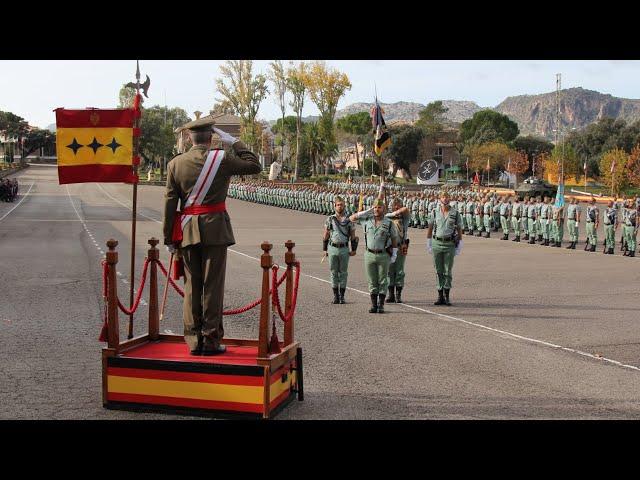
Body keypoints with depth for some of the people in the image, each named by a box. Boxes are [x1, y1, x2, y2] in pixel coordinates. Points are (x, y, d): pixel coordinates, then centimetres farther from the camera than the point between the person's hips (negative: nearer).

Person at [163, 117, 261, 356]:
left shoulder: (175, 163, 3)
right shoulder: (222, 158, -5)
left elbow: (170, 202, 3)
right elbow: (255, 165, 6)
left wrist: (169, 238, 8)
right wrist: (234, 142, 11)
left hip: (188, 230, 3)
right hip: (215, 227, -3)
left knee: (192, 285, 10)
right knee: (213, 285, 2)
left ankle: (193, 341, 12)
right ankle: (211, 340, 4)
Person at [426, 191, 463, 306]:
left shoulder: (455, 213, 4)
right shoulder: (435, 212, 6)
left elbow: (459, 230, 7)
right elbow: (430, 228, 11)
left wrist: (459, 245, 2)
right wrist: (428, 244, 7)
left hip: (450, 244, -1)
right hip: (437, 243, 1)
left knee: (448, 271, 0)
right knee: (439, 271, 4)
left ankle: (446, 296, 7)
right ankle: (440, 296, 9)